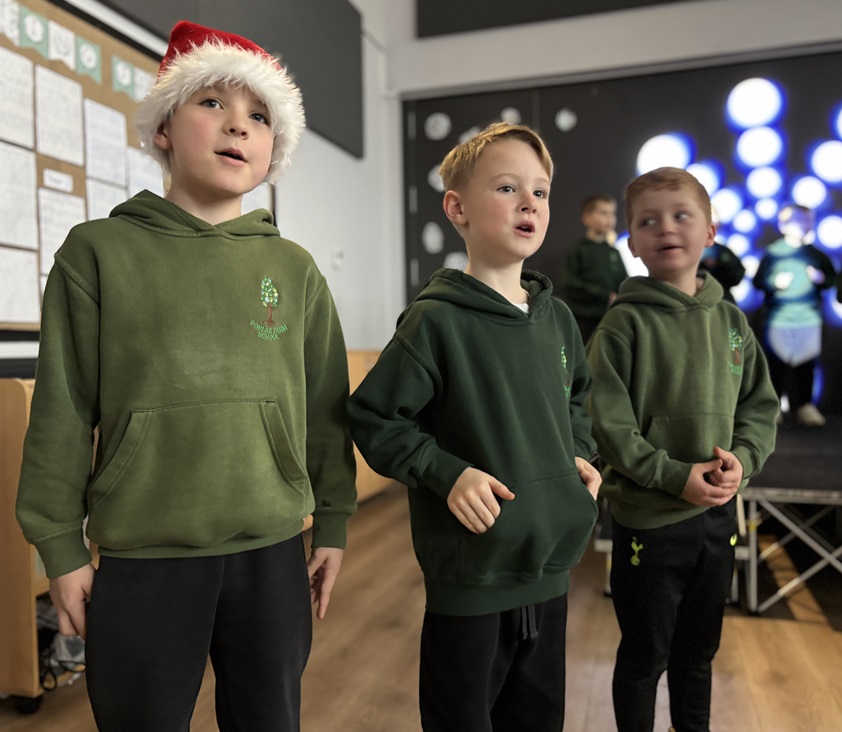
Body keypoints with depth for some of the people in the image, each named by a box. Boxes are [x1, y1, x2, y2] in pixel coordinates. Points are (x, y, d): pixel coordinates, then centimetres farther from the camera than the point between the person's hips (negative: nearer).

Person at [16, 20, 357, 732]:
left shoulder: (295, 269, 4)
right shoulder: (99, 251, -1)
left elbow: (326, 407, 7)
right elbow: (62, 411, 0)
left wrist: (333, 525, 8)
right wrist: (62, 546, 0)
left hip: (274, 552, 2)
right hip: (141, 561, -2)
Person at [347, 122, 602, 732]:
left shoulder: (557, 318, 4)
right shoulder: (437, 322, -15)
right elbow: (374, 420, -12)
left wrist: (579, 454, 5)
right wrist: (449, 473, -20)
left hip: (551, 565, 6)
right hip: (470, 573, -6)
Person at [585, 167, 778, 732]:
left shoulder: (729, 319, 3)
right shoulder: (625, 322, -13)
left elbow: (760, 404, 7)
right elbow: (608, 422, -17)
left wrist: (742, 458, -10)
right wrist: (676, 476, -20)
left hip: (718, 515, 5)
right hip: (648, 520, -5)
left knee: (698, 650, 24)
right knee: (644, 656, 13)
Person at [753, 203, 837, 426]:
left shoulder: (815, 255, 9)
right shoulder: (772, 253, 2)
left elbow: (831, 277, 15)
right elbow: (758, 281, 0)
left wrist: (821, 278, -6)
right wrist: (775, 283, -18)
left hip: (809, 318, 2)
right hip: (777, 318, -2)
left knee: (806, 365, 4)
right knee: (776, 364, 1)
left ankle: (804, 406, 13)